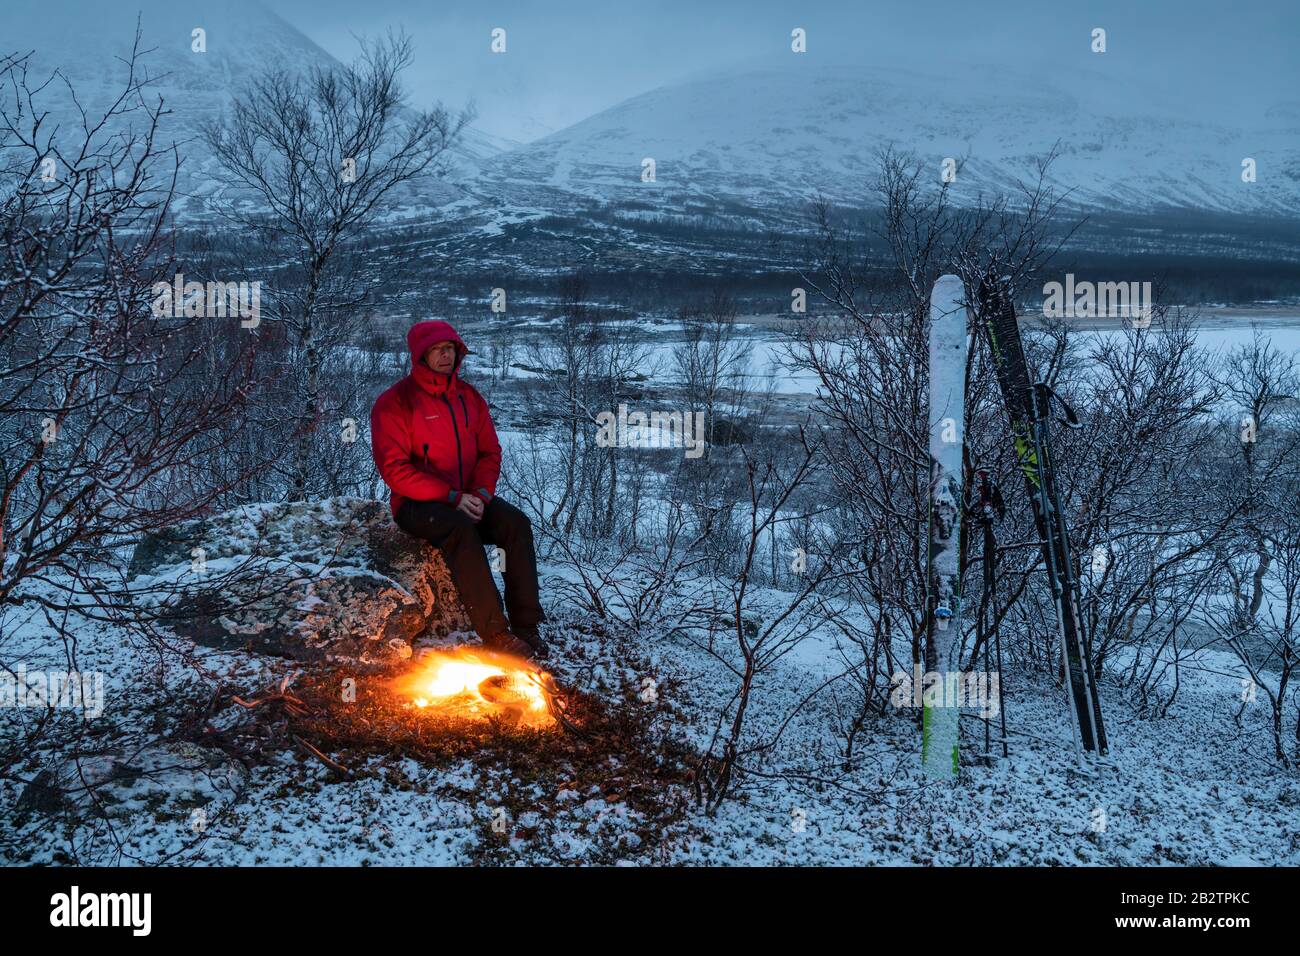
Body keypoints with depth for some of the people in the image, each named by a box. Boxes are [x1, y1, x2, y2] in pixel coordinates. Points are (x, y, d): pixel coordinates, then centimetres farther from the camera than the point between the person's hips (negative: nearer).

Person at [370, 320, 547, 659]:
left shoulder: (469, 397, 11)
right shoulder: (394, 402, -6)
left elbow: (490, 452, 12)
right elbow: (394, 469, -12)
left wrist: (481, 493, -9)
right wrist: (451, 497, -19)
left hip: (469, 499, 5)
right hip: (418, 503, -5)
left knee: (517, 523, -24)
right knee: (461, 529, -36)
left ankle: (527, 626, -25)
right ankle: (495, 634, -37)